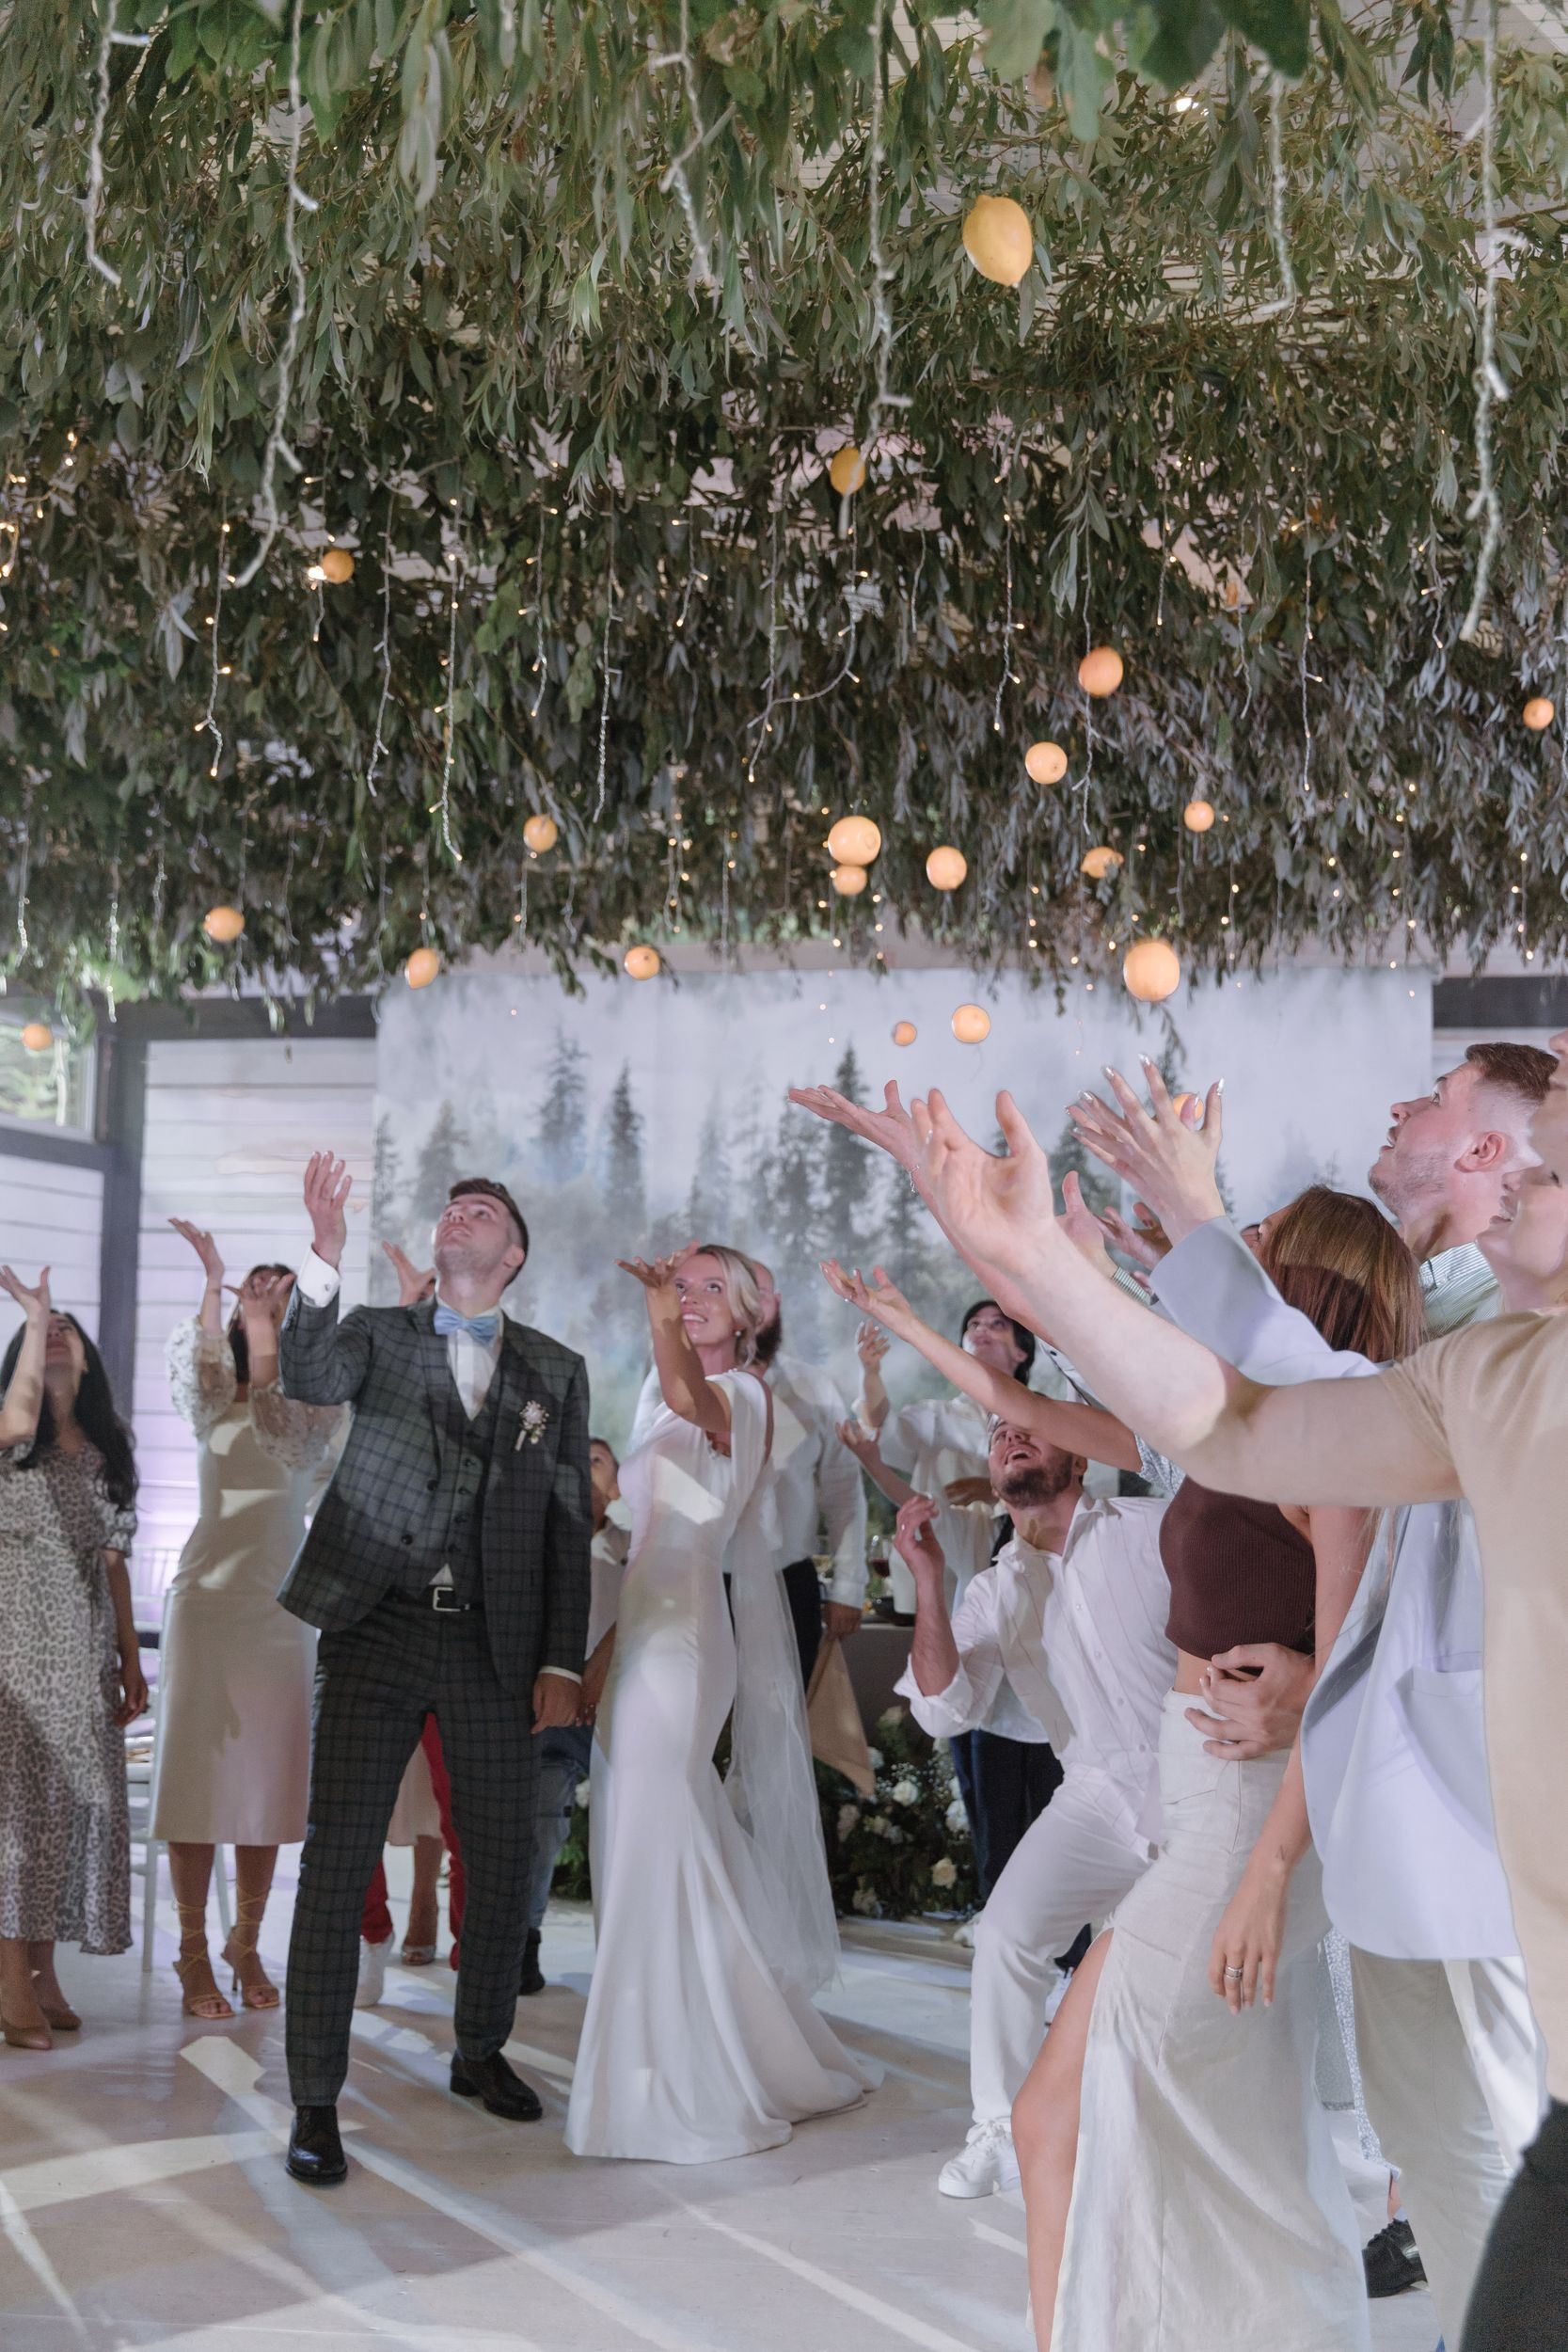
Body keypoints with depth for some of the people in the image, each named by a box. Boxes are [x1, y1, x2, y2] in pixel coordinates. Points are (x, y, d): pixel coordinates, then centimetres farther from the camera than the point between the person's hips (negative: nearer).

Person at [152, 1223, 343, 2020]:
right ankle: (194, 1955, 8)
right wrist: (212, 1291, -32)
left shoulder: (318, 1400, 6)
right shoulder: (214, 1401, 4)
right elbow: (198, 1378, -19)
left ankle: (247, 1948, 18)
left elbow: (288, 1442, -15)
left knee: (268, 1778, 6)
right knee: (197, 1775, -1)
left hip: (282, 1609, 1)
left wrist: (269, 1337, -21)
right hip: (207, 1598, -1)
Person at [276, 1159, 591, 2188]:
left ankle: (481, 2054, 30)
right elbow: (309, 1380, -15)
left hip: (496, 1644, 2)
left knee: (503, 1862, 8)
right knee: (338, 1861, -3)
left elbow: (570, 1523, 8)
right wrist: (325, 1258, -30)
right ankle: (316, 2100, 6)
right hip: (378, 1632, -1)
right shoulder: (380, 1333, 8)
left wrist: (564, 1662, 3)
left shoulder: (557, 1371, 10)